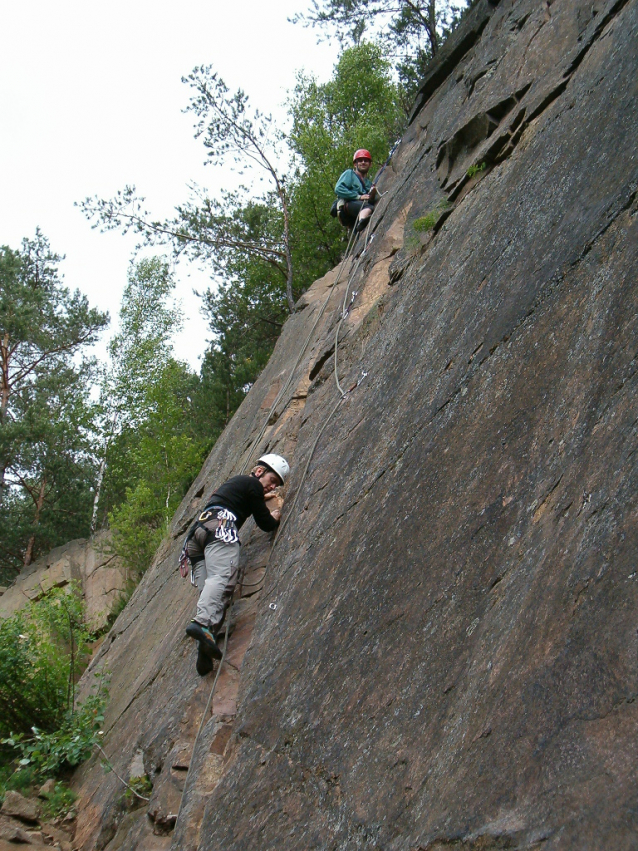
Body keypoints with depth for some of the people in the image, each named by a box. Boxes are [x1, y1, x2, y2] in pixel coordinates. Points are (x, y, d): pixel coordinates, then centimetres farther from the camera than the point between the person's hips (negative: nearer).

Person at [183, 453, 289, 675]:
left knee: (208, 589, -7)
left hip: (198, 528, 9)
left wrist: (261, 499, 71)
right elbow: (266, 524, 11)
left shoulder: (236, 481, 37)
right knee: (222, 577, -27)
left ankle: (206, 651, -26)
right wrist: (275, 517, 32)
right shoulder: (252, 484, 10)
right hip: (219, 524, -8)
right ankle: (203, 623, -52)